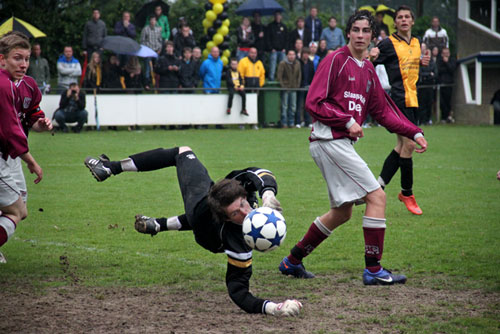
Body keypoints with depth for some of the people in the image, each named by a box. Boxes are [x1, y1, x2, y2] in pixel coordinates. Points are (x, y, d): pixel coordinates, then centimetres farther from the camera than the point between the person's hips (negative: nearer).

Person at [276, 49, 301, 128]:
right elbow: (279, 76, -6)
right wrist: (282, 85, -12)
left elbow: (299, 75, 13)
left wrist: (297, 85, 3)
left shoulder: (297, 64, 8)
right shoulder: (282, 64, -5)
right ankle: (284, 123, 1)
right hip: (285, 88, -4)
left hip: (294, 88, 4)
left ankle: (291, 123, 13)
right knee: (284, 106, -3)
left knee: (293, 107, 6)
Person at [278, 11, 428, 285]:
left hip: (343, 144, 9)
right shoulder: (335, 60, -8)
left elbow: (383, 110, 19)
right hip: (329, 141, -9)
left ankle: (292, 261, 25)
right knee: (376, 196, -12)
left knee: (342, 212, 15)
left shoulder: (368, 69, 17)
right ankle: (373, 270, -9)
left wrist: (414, 133, 9)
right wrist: (347, 121, -17)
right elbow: (314, 103, -13)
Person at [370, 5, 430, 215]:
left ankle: (379, 185, 16)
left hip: (412, 99, 8)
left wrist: (424, 62, 9)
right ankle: (407, 193, 0)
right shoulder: (388, 44, -6)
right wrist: (372, 58, -30)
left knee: (402, 146, 8)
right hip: (399, 99, -8)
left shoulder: (416, 43, 16)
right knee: (408, 144, -11)